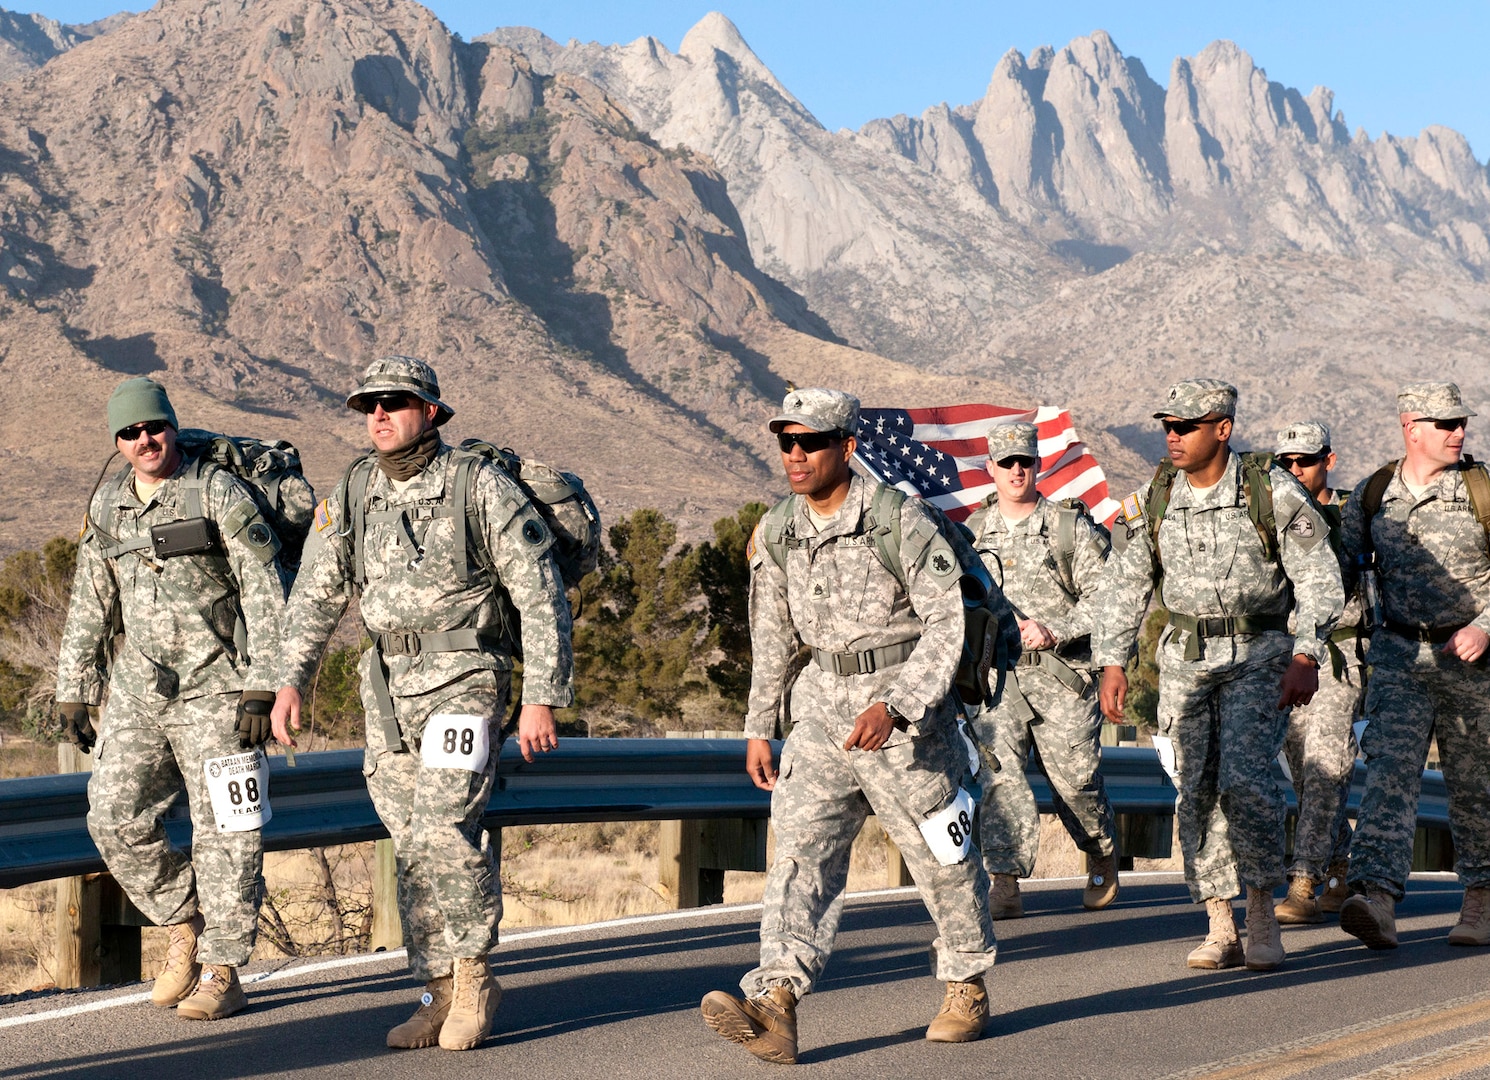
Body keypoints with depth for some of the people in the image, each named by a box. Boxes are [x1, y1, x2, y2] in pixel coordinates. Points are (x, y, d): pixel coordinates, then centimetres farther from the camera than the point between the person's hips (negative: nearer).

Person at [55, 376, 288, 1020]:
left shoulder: (220, 495, -7)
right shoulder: (106, 507, 9)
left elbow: (266, 596, -9)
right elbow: (90, 607, 16)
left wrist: (263, 688, -15)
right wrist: (73, 691, 12)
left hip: (216, 687, -5)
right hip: (138, 688, 5)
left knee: (223, 829, -3)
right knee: (115, 817, 0)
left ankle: (221, 973, 6)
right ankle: (185, 925, 20)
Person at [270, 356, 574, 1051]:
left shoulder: (482, 487, -8)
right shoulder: (352, 494, 6)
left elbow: (541, 596, -8)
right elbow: (316, 594, 14)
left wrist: (542, 699, -12)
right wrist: (290, 680, 2)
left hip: (463, 681, -5)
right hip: (387, 687, 5)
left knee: (444, 829, -17)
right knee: (413, 848, 7)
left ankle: (473, 976, 2)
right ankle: (441, 995, 16)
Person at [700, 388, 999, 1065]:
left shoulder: (899, 521, -15)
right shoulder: (777, 531, 3)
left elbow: (948, 621, -15)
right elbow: (771, 636, 14)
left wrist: (893, 705, -26)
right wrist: (758, 730, 15)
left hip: (907, 709, -5)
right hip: (824, 705, 5)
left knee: (940, 857, 8)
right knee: (802, 845, -11)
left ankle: (968, 988, 30)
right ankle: (775, 1004, -23)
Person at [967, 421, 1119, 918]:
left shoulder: (1072, 528, 3)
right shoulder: (972, 533, 12)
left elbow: (1101, 597, -2)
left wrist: (1053, 631, -13)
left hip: (1061, 674, -2)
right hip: (994, 673, 2)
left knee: (1074, 777, 3)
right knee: (998, 773, -12)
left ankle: (1102, 857, 31)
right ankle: (1004, 883, -13)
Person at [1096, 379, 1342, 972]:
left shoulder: (1273, 493, -8)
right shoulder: (1150, 501, 2)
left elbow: (1318, 578, -5)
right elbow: (1124, 587, 9)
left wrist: (1306, 658, -14)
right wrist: (1112, 663, 2)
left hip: (1260, 655, -4)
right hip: (1186, 657, 4)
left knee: (1245, 778, -19)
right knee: (1196, 792, 1)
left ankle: (1263, 911, -4)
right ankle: (1220, 931, 7)